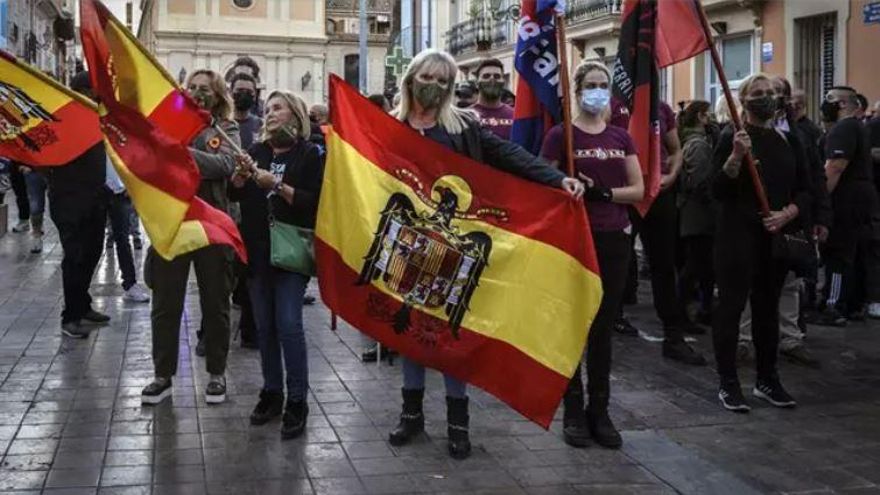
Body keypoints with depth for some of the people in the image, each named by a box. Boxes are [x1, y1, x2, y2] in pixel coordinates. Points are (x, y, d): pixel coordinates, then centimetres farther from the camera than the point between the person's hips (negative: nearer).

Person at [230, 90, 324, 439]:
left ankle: (297, 401, -3)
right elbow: (234, 194, 8)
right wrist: (242, 173, -10)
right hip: (258, 249, 5)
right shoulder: (257, 151, 12)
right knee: (264, 325, 9)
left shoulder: (310, 154, -2)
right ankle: (271, 392, 20)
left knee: (288, 324, -10)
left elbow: (313, 201, -10)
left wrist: (277, 185, -20)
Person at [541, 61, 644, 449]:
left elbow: (638, 190, 5)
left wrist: (603, 191, -10)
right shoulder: (560, 135, -2)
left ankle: (599, 410, 16)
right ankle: (573, 410, 12)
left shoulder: (621, 138, 10)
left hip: (614, 240, 4)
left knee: (603, 327, 9)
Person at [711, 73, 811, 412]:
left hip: (777, 238, 5)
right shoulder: (732, 138, -4)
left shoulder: (787, 140, 11)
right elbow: (718, 190, -11)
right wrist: (736, 157, -25)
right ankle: (728, 383, 3)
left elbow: (804, 190, 11)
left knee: (768, 307, 12)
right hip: (738, 236, -5)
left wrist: (787, 213, -8)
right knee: (731, 306, -3)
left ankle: (767, 380, 22)